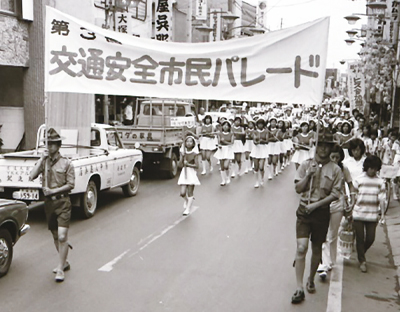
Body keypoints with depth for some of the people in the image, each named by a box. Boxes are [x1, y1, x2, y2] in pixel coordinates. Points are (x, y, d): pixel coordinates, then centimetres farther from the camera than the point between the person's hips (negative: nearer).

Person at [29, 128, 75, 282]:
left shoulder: (66, 163, -4)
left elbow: (70, 184, -8)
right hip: (48, 202, 5)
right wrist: (41, 159, -10)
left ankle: (60, 269, -3)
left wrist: (54, 191, -17)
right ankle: (64, 262, 31)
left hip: (62, 202, -5)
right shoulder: (43, 162, 7)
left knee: (62, 236, -11)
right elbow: (31, 177, -8)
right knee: (56, 237, 15)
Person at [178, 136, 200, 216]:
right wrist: (182, 157, -9)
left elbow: (196, 165, -11)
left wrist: (188, 164, -21)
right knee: (182, 193, -2)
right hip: (184, 173, 3)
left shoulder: (195, 154, -5)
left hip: (191, 173, -3)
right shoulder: (183, 153, 5)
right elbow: (181, 164, 4)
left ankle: (187, 209, 10)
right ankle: (186, 200, 31)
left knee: (190, 193, 0)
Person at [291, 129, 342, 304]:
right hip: (304, 210, 0)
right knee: (301, 248, -10)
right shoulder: (306, 165, 2)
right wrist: (309, 175, -15)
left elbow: (335, 194, -5)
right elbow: (298, 189, -1)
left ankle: (311, 280, 35)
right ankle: (299, 289, -6)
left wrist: (316, 204, -13)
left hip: (322, 212, 1)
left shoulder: (335, 170, -1)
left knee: (317, 249, 12)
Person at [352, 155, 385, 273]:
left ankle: (361, 253, 32)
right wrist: (351, 210, 6)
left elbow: (381, 198, 2)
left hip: (372, 215, 1)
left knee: (370, 239, 3)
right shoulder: (359, 180, -1)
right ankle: (362, 261, 17)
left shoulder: (380, 182, 2)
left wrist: (382, 213, -1)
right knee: (360, 239, 3)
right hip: (359, 213, -1)